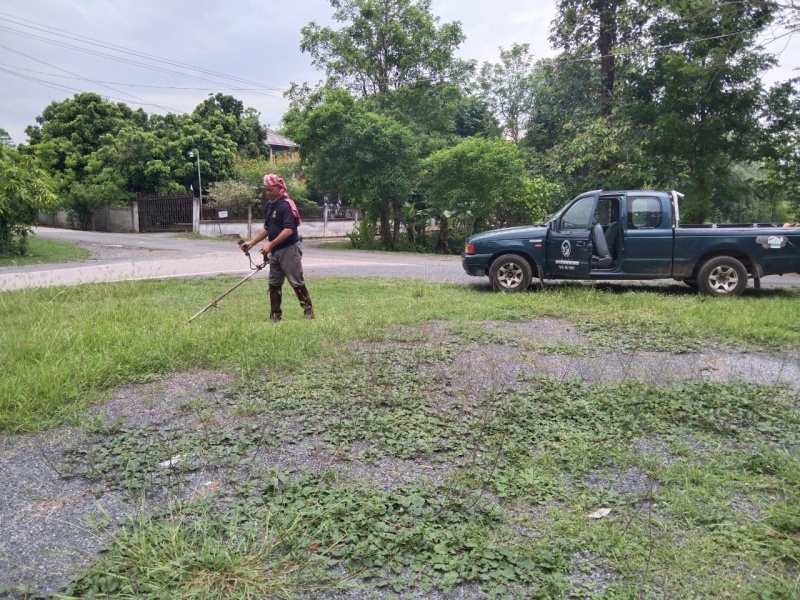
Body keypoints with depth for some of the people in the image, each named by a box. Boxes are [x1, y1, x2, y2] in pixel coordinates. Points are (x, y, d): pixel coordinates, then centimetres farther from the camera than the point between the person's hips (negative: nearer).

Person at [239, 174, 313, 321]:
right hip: (275, 251, 9)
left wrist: (270, 244, -26)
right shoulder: (270, 205, 13)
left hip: (289, 249, -9)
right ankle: (275, 315, 16)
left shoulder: (286, 205, -15)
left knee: (297, 282, -2)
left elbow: (289, 230, -24)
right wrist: (251, 242, 12)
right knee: (274, 284, 9)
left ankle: (308, 310, 11)